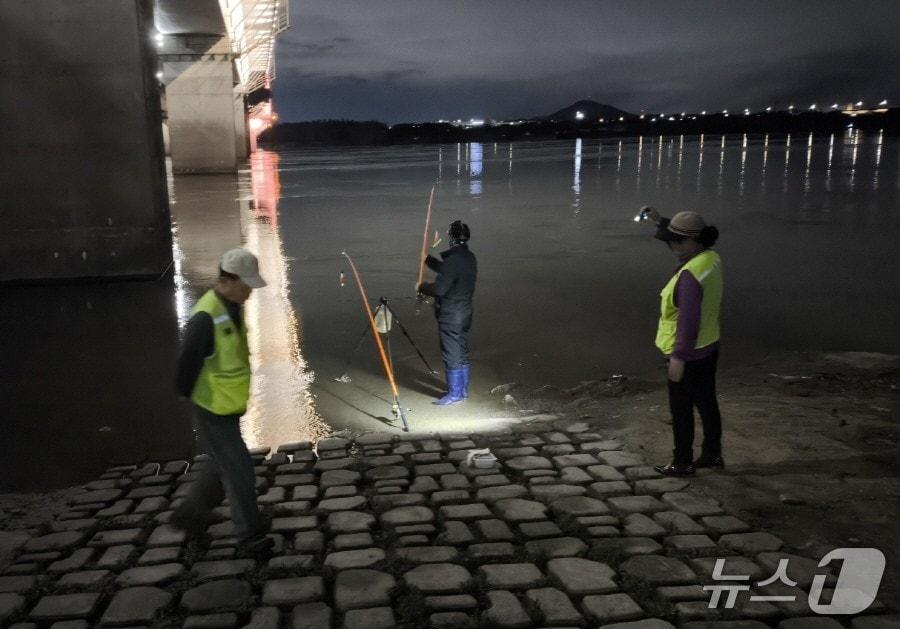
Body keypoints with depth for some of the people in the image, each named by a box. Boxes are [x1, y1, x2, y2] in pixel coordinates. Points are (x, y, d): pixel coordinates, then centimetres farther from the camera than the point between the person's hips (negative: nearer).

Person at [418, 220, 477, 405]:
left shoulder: (453, 260, -23)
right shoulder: (470, 258, 7)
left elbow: (439, 288, -23)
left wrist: (422, 287, -4)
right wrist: (428, 259, 31)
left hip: (450, 317, -9)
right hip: (465, 312, 9)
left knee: (451, 355, 1)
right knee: (462, 353, 17)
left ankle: (455, 394, 8)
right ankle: (463, 390, 27)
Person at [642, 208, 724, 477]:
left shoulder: (690, 274, -28)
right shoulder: (711, 258, 0)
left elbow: (689, 320, -28)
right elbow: (681, 236, 19)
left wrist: (679, 357, -23)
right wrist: (659, 220, 10)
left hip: (687, 354, -9)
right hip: (708, 347, 9)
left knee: (681, 409, 6)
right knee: (706, 402, 19)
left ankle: (682, 463, 18)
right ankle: (712, 454, 32)